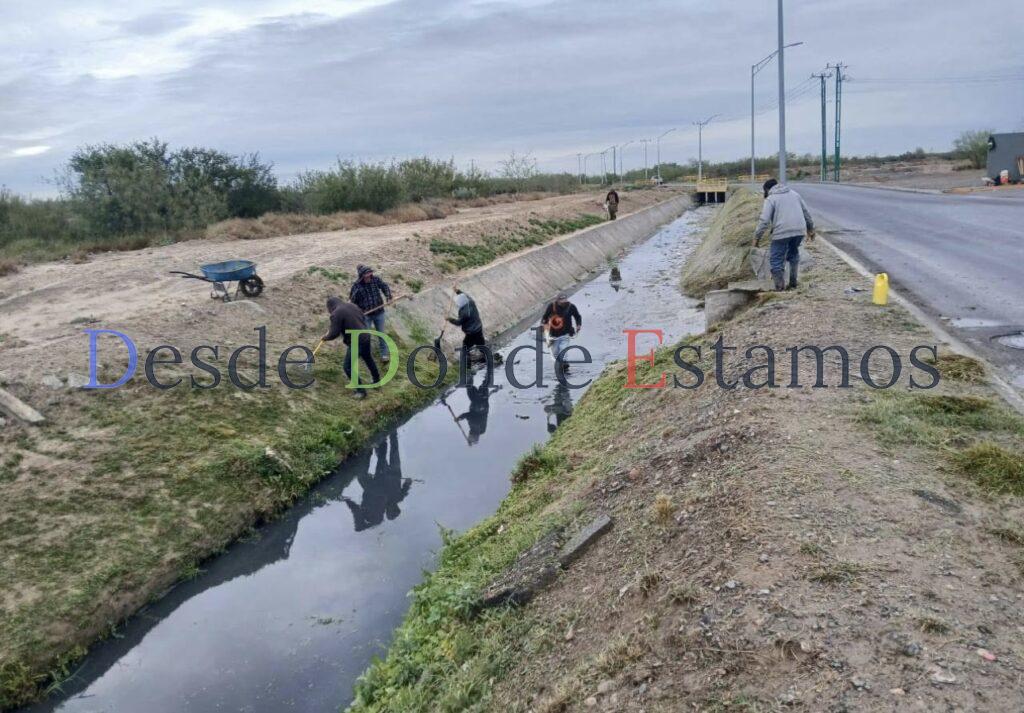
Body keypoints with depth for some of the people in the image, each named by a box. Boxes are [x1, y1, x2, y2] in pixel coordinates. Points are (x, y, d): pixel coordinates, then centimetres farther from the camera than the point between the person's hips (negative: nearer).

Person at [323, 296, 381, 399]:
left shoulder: (336, 314, -15)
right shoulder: (352, 305, 9)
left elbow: (334, 334, -15)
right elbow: (362, 319, 21)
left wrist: (325, 337, 4)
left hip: (355, 343, -8)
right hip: (365, 337, 8)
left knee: (348, 368, 4)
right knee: (368, 360, 29)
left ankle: (361, 391, 8)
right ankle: (377, 380, 47)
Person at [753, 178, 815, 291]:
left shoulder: (770, 199, 1)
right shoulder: (794, 193, 19)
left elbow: (764, 220, -9)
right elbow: (806, 212, 22)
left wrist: (757, 237, -3)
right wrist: (810, 228, 32)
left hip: (782, 232, -6)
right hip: (799, 231, 6)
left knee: (777, 259, 2)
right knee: (793, 254, 24)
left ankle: (779, 284, -5)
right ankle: (793, 281, 26)